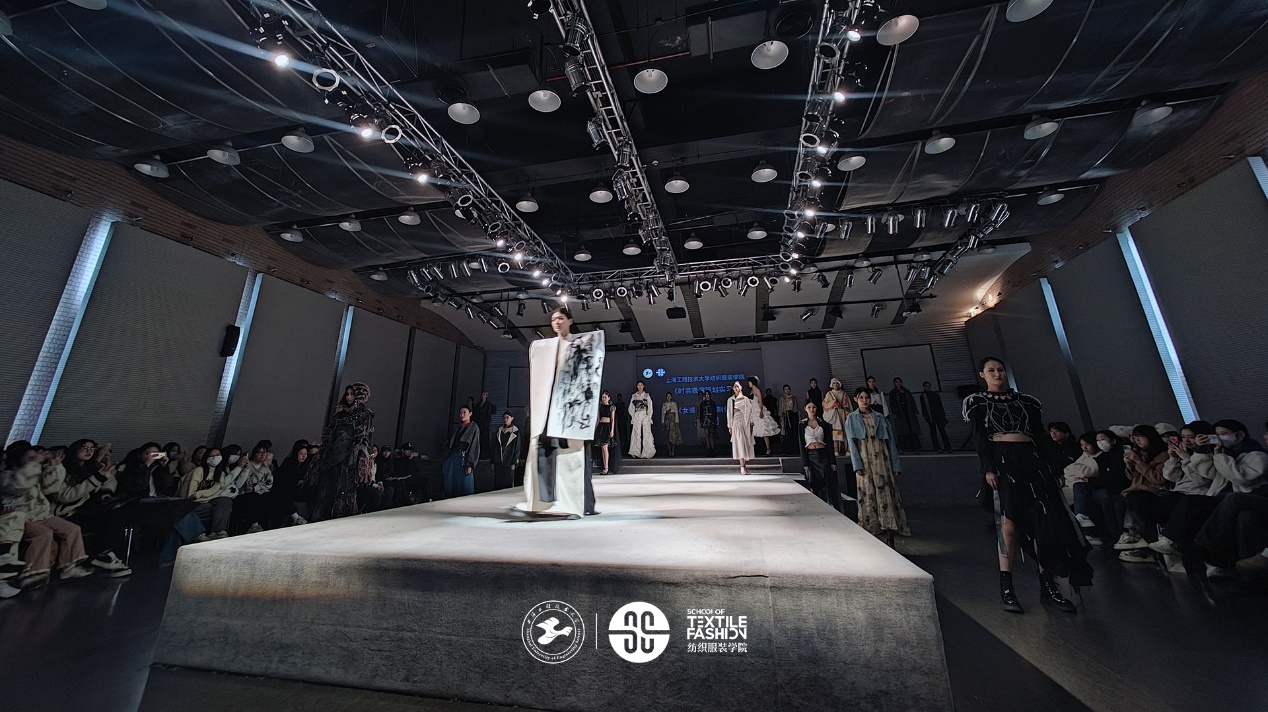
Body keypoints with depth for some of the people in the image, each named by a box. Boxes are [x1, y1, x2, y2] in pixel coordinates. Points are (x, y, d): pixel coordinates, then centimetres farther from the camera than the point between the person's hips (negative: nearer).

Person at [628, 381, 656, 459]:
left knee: (646, 434, -7)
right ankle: (637, 453, 1)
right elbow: (631, 408, 10)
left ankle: (646, 453, -5)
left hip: (645, 417, -1)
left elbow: (650, 407, 4)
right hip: (636, 417, 1)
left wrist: (649, 417, -5)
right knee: (637, 434, -3)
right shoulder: (634, 396, 11)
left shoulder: (647, 395, 8)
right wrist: (633, 416, -2)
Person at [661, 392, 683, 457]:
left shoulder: (674, 404, 8)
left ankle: (673, 451, -10)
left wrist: (676, 422, -5)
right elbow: (662, 413, 8)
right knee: (667, 436, -2)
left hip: (673, 421, -1)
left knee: (673, 436, -11)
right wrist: (662, 422, 0)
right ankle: (669, 452, 2)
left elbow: (676, 413, 4)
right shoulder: (664, 404, 11)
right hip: (666, 421, 2)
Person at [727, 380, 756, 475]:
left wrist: (751, 423, -1)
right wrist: (729, 426, 4)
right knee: (739, 444, -9)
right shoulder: (730, 400, 7)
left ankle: (745, 465, 14)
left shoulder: (746, 399, 7)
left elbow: (750, 411, 6)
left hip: (745, 423, 1)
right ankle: (742, 467, -12)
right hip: (736, 423, -1)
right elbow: (729, 413, 7)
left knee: (746, 444, 3)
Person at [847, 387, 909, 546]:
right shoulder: (851, 419, 8)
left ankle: (888, 541, 4)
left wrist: (896, 465, 2)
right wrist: (857, 465, -11)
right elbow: (852, 443, 0)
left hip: (882, 461, 2)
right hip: (865, 463, -2)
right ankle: (871, 534, 4)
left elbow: (891, 442, 10)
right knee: (868, 497, -3)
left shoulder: (880, 418, 13)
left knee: (887, 495, -1)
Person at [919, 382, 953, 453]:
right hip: (930, 416, -2)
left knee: (942, 430, -4)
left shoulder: (935, 394, 13)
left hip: (938, 414, 2)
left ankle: (947, 447, -2)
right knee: (933, 432, 0)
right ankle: (937, 448, 1)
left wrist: (943, 414, 12)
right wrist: (925, 416, -2)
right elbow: (923, 407, 5)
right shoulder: (923, 396, 7)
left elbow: (940, 405, 16)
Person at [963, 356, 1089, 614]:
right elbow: (980, 439, -3)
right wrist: (988, 468, -12)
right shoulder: (977, 402, 6)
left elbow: (1041, 436, 17)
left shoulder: (1025, 400, 18)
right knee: (1009, 520, -10)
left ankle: (1048, 586, 7)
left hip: (1032, 460, 4)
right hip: (1001, 460, -4)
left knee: (1045, 520, -2)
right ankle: (1006, 586, -6)